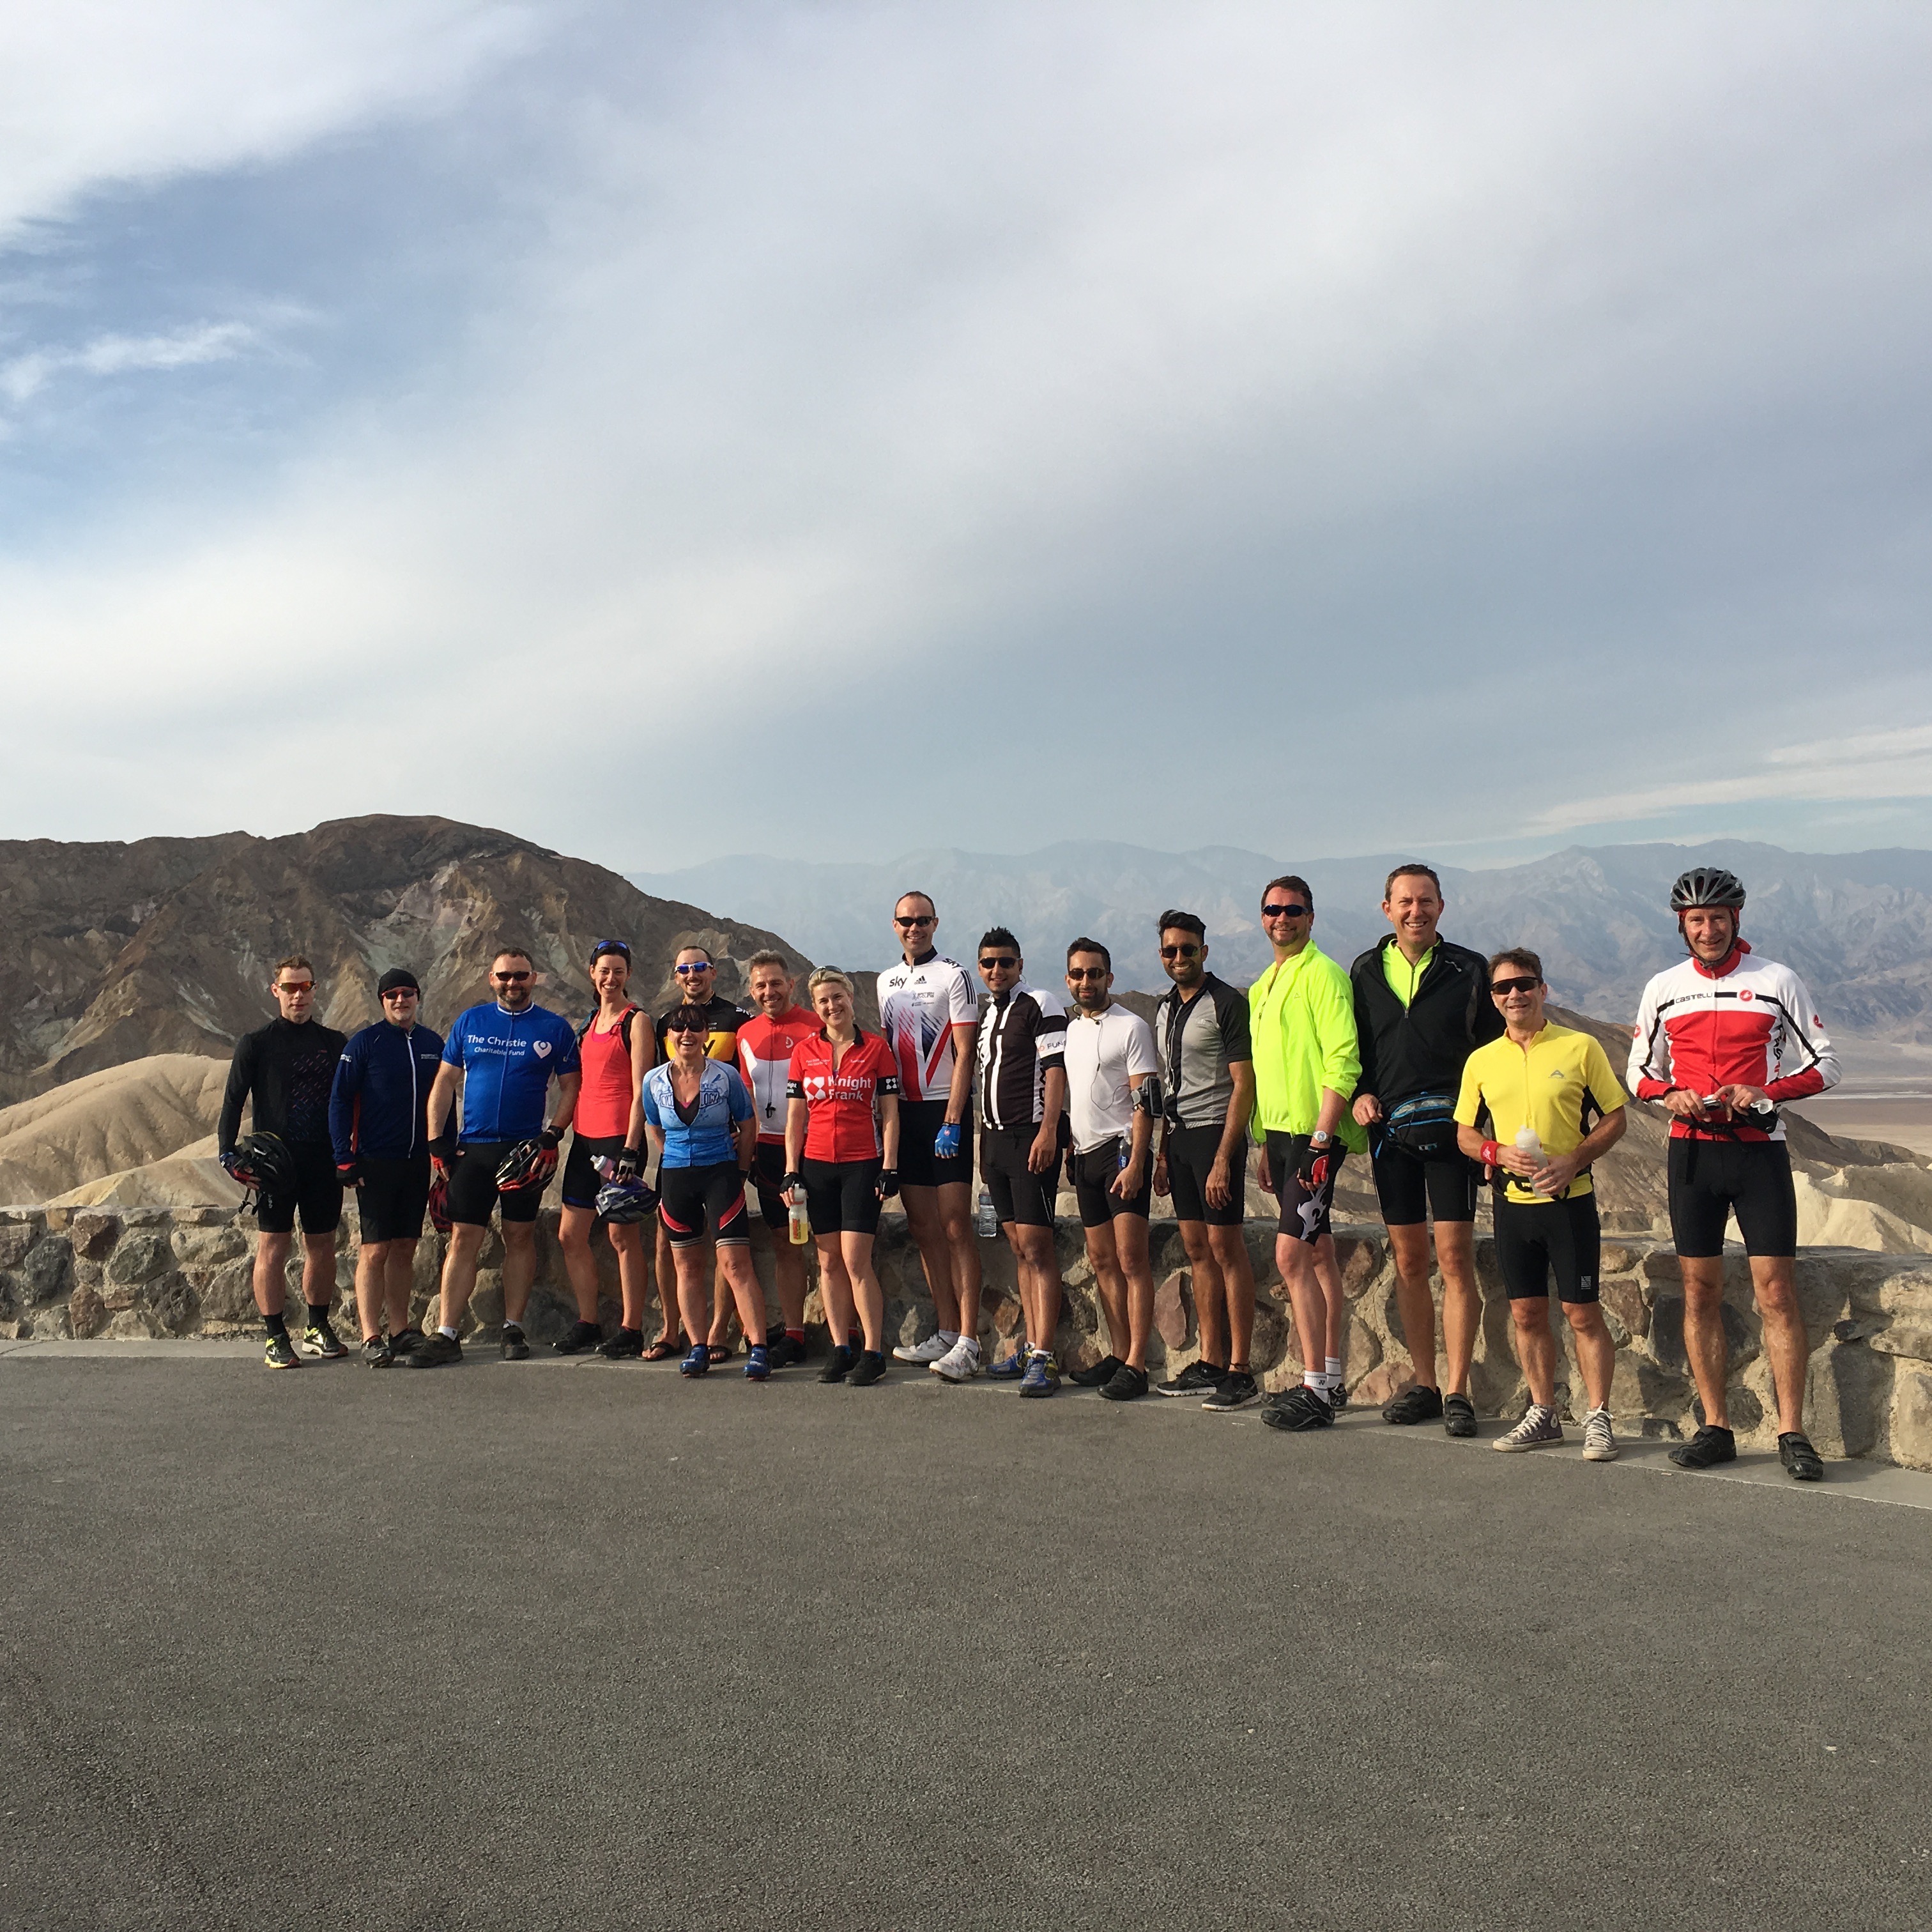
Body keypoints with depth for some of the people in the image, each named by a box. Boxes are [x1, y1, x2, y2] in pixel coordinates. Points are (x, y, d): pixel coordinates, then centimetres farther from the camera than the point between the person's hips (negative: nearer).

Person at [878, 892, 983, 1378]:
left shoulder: (953, 975, -5)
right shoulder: (887, 981, 15)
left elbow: (964, 1056, -9)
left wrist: (952, 1122, -16)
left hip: (945, 1111, -6)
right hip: (904, 1111, 6)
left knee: (956, 1227, -8)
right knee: (922, 1227, 7)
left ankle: (968, 1342, -6)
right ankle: (946, 1332, 15)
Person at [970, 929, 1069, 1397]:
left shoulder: (1040, 1005, -6)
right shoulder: (986, 1015, 18)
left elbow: (1056, 1069, -14)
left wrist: (1048, 1131, -23)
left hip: (1031, 1137, -8)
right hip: (995, 1137, 8)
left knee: (1036, 1245, -10)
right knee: (1018, 1245, 11)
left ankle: (1044, 1358, -10)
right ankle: (1031, 1347, 17)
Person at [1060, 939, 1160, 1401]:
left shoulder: (1130, 1027, -7)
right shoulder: (1068, 1028, 14)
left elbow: (1146, 1102, -12)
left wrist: (1135, 1163, -20)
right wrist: (1066, 1148, 14)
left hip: (1121, 1149, -7)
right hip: (1085, 1154, 7)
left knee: (1131, 1259, -9)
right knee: (1101, 1260, 10)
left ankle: (1135, 1365, -8)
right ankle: (1117, 1354, 17)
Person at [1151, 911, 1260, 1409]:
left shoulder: (1226, 1003, -9)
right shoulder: (1165, 1007, 15)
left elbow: (1244, 1085, -13)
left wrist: (1223, 1158, -19)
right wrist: (1162, 1151, 14)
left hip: (1215, 1131, -8)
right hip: (1178, 1134, 8)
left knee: (1225, 1247, -6)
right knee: (1197, 1248, 9)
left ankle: (1239, 1371, -2)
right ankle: (1210, 1363, 16)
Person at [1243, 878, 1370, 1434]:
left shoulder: (1322, 974, -11)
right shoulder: (1263, 986, 16)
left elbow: (1342, 1062, -18)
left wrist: (1321, 1140, -22)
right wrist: (1266, 1144, 19)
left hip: (1315, 1133, -9)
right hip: (1281, 1132, 9)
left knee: (1292, 1255, -12)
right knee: (1319, 1255, 13)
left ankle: (1315, 1388, -6)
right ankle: (1331, 1381, 20)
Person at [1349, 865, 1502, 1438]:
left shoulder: (1468, 969, 2)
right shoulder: (1365, 971, 9)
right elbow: (1349, 1047, 17)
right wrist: (1359, 1094, -1)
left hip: (1451, 1129, -3)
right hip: (1389, 1130, 3)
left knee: (1454, 1257, -6)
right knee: (1408, 1261, 8)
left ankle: (1457, 1392, -1)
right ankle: (1423, 1386, 17)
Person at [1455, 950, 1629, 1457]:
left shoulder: (1580, 1048, -2)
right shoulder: (1481, 1061, 8)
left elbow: (1615, 1118, 0)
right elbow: (1464, 1133, 13)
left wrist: (1573, 1160, -14)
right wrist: (1498, 1152, -8)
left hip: (1570, 1200, -4)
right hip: (1512, 1203, 4)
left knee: (1582, 1312, -1)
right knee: (1527, 1313, 9)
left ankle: (1598, 1418, 9)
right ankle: (1544, 1414, 21)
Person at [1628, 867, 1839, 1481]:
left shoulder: (1778, 981, 1)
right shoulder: (1663, 989, 8)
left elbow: (1824, 1065, 3)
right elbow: (1639, 1068, 15)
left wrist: (1767, 1092, -14)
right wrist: (1671, 1095, -6)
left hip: (1759, 1148, -2)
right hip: (1691, 1148, 3)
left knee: (1776, 1290, -6)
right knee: (1700, 1291, 4)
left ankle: (1792, 1434, -1)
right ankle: (1715, 1429, 12)